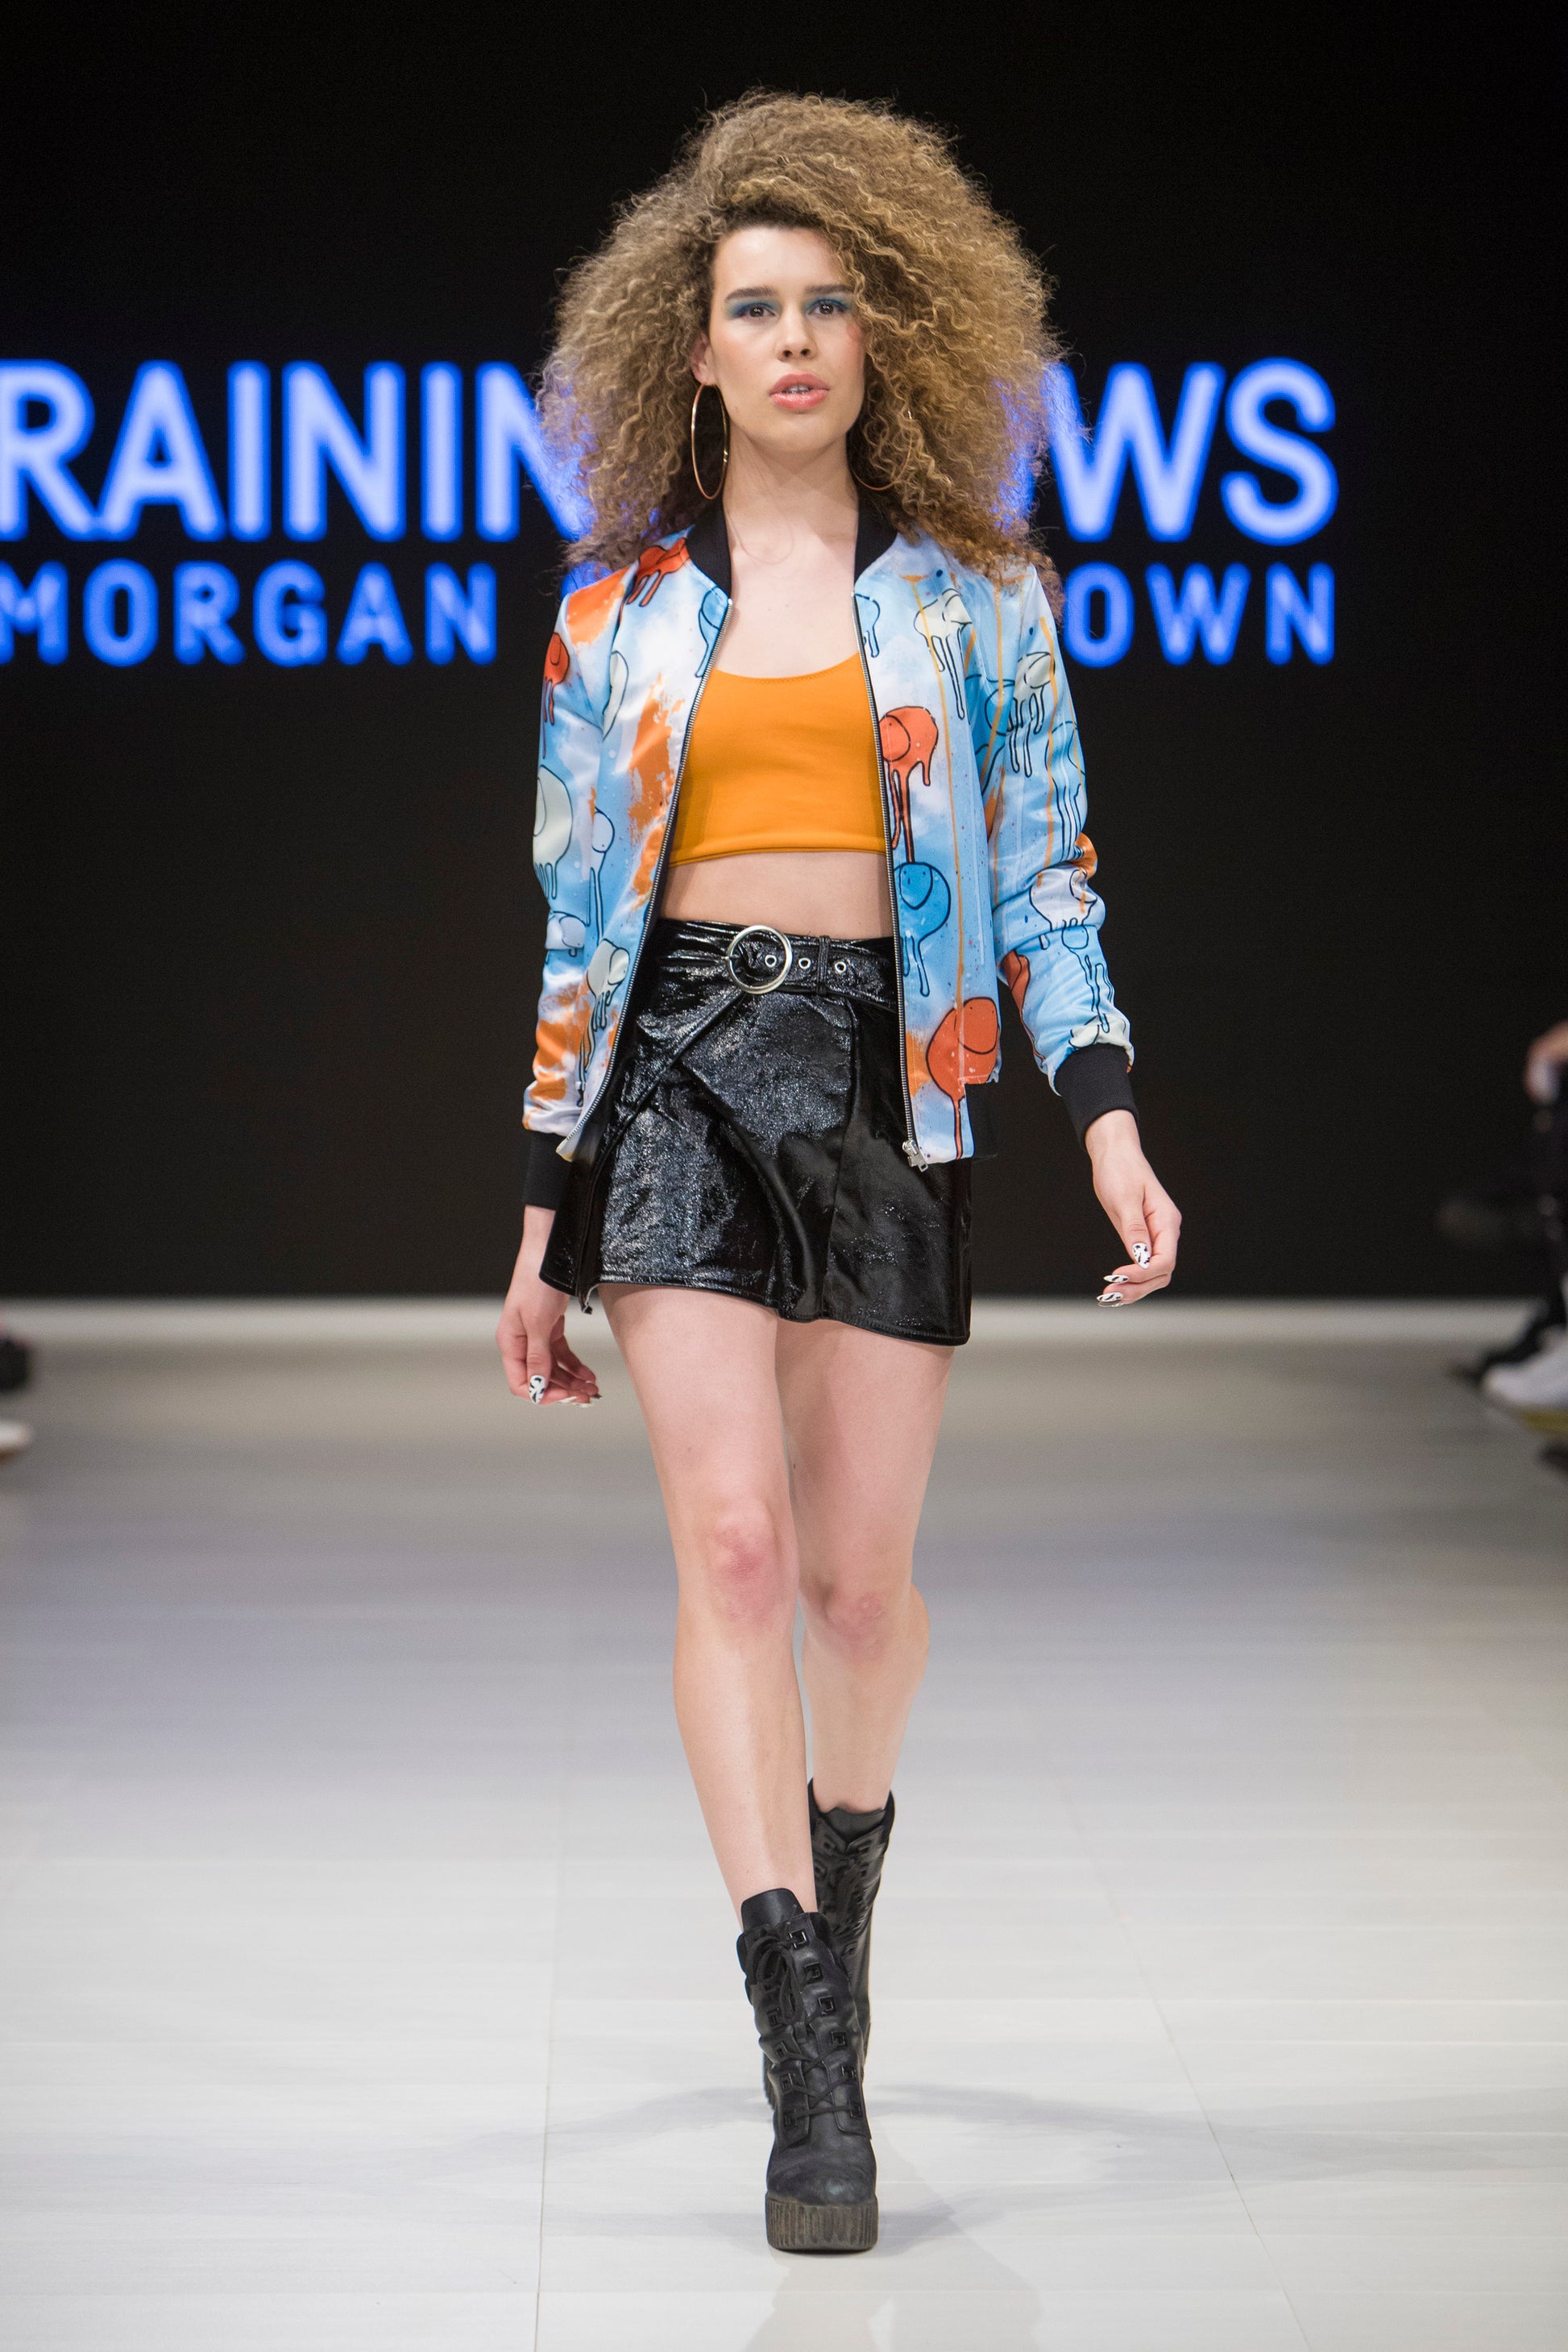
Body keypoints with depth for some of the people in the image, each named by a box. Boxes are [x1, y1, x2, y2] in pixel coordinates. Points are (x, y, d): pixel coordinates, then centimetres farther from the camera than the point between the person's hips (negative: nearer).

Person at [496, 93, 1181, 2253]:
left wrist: (1111, 1122, -7)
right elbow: (577, 920, 13)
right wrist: (542, 1226, 10)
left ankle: (842, 1854, 34)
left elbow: (1046, 879, 7)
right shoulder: (622, 616, 11)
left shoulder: (976, 599, 9)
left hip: (892, 1073, 0)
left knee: (861, 1571, 1)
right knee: (731, 1540, -13)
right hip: (681, 1068, 0)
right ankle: (809, 2064, -13)